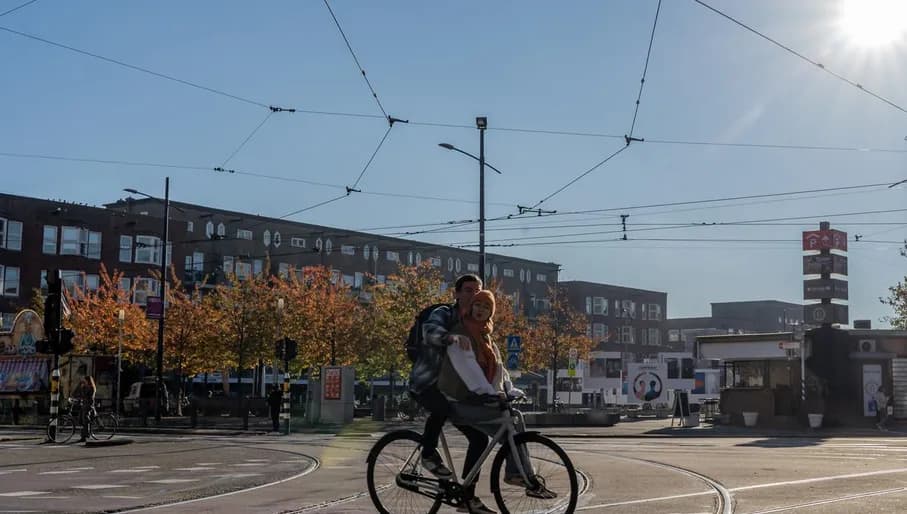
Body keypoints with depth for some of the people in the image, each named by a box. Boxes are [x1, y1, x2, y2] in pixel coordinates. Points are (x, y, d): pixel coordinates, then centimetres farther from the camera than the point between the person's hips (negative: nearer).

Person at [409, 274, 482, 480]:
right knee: (443, 407, -37)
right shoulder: (444, 314, -11)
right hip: (426, 384, -7)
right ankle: (429, 454, -14)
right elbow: (429, 330, -35)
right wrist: (453, 337, -56)